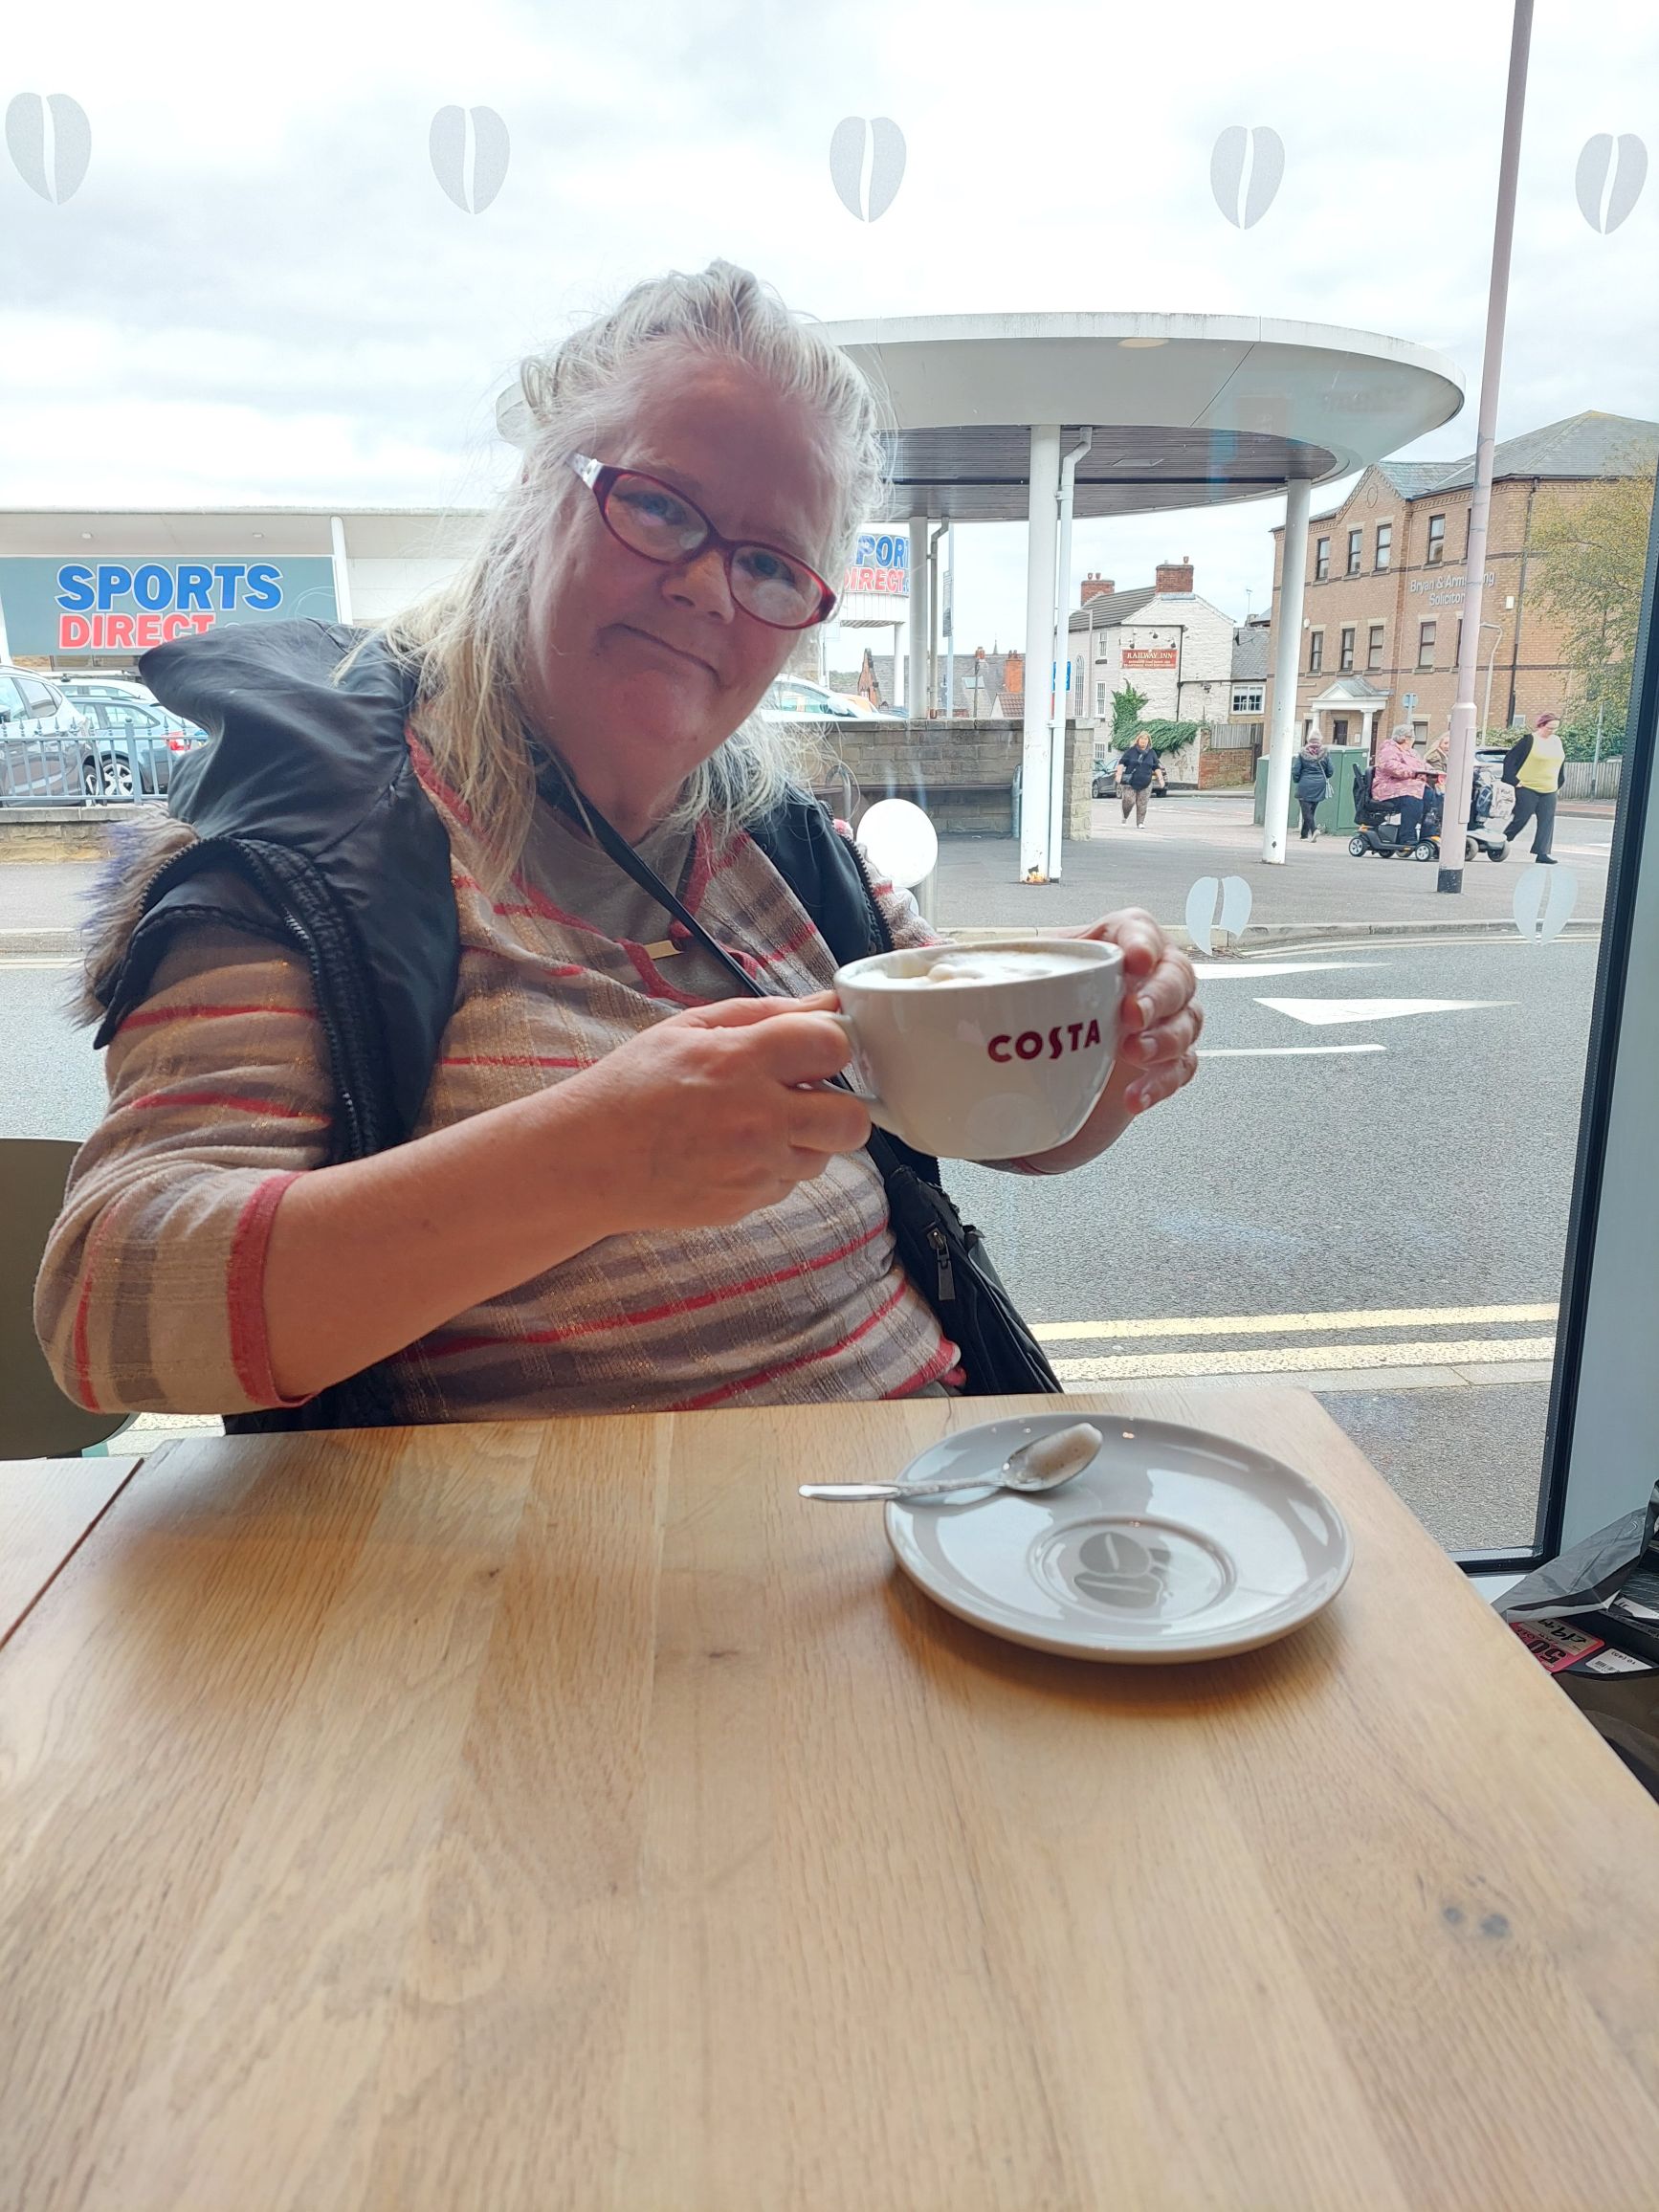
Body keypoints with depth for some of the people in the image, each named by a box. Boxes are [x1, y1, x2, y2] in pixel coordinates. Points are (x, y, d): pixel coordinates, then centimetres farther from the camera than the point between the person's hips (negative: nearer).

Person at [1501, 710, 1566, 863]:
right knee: (1520, 819, -1)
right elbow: (1509, 759, -8)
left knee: (1547, 822, -1)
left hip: (1549, 791, 6)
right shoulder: (1529, 740, -8)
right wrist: (1513, 780, -10)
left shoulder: (1557, 741, 11)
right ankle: (1501, 842, 18)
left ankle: (1542, 853, 0)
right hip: (1527, 789, -6)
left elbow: (1561, 763, 24)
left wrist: (1559, 783, 19)